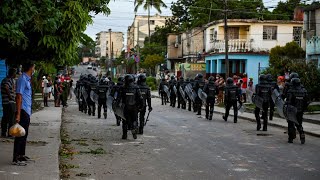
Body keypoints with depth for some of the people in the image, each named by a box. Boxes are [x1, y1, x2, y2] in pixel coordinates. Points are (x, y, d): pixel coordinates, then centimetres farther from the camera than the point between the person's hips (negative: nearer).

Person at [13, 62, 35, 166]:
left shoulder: (27, 79, 15)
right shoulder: (22, 79, -14)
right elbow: (19, 97, -19)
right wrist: (18, 114, -23)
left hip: (27, 111, 10)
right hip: (23, 111, -10)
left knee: (25, 134, 16)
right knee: (20, 135, -7)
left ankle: (22, 155, 26)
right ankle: (16, 159, -4)